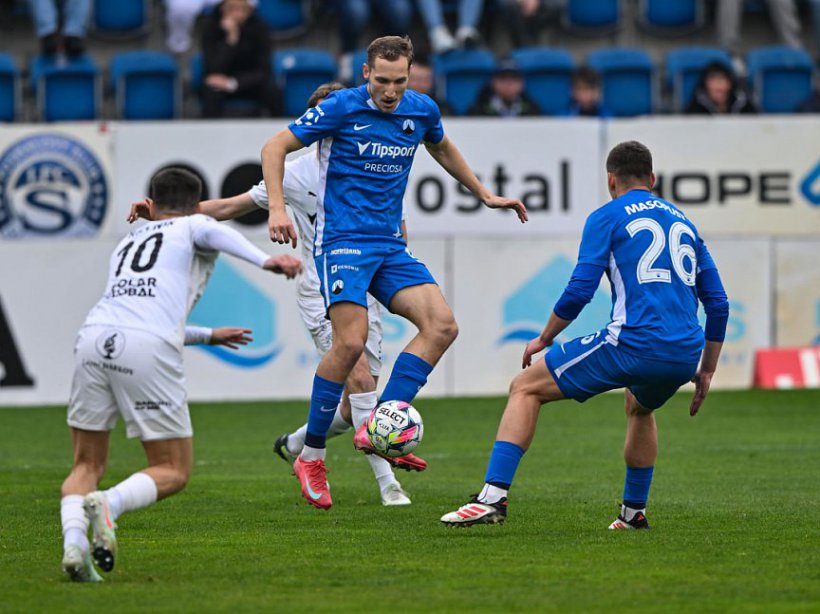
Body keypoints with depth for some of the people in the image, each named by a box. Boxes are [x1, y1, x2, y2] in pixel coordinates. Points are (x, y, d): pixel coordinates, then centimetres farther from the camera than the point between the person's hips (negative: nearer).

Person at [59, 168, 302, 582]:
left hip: (95, 335, 5)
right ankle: (108, 504, -23)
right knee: (174, 472, 7)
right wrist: (266, 261, -23)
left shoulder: (126, 244, 36)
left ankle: (73, 539, -13)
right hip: (148, 350, -5)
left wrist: (207, 336, 61)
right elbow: (210, 232, -7)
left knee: (87, 466, 16)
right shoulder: (193, 228, 19)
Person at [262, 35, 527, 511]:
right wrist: (277, 209, -15)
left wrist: (485, 195, 30)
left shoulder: (422, 111, 6)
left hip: (391, 246, 6)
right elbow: (276, 147, -4)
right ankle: (311, 456, -9)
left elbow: (443, 149, 30)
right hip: (343, 240, -6)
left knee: (442, 324, -15)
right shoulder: (342, 108, -9)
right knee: (351, 342, -22)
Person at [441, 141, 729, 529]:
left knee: (525, 389, 6)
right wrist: (706, 372, 28)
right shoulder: (683, 223, 24)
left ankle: (494, 496, -8)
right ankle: (633, 512, 38)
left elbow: (580, 290, -3)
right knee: (640, 407, 39)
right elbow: (718, 304, 21)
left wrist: (544, 339, 12)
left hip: (633, 345, -6)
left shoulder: (607, 217, 7)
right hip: (685, 353, 6)